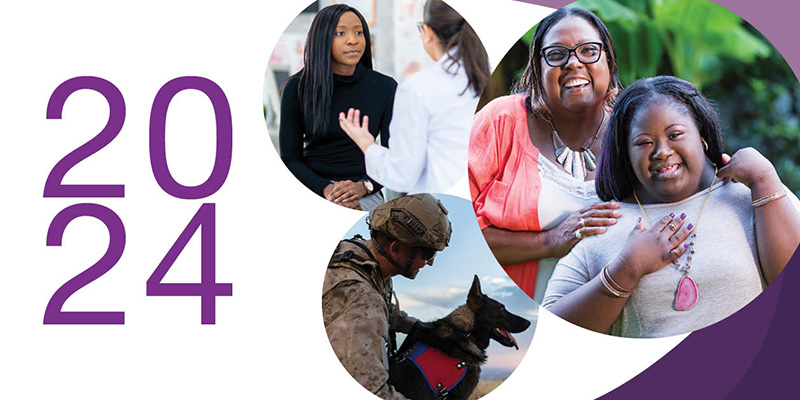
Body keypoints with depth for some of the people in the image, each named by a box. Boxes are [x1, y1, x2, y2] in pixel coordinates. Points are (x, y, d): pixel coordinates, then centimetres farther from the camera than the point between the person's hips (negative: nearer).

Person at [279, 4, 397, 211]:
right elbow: (289, 159, 3)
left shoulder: (385, 88, 5)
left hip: (365, 194, 0)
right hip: (311, 187, 0)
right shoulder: (298, 88, 3)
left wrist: (363, 186, -14)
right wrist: (326, 188, -15)